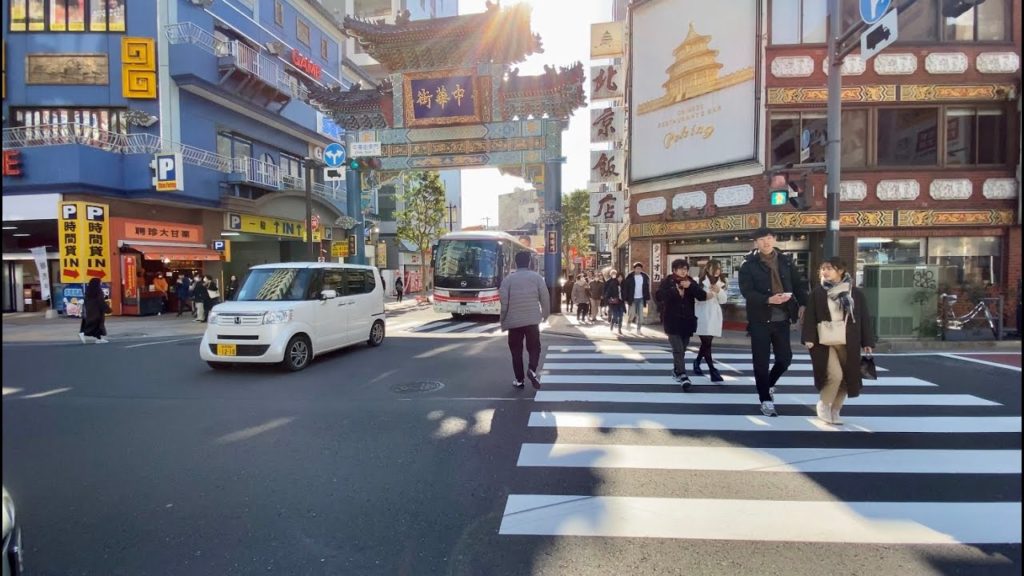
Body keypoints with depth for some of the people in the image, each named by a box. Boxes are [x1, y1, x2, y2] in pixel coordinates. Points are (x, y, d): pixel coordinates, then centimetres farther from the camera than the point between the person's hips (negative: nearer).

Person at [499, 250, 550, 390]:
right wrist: (545, 315, 13)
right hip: (532, 320, 0)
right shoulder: (537, 277, 1)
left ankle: (519, 380, 12)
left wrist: (503, 322, 6)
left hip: (514, 321, 0)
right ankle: (532, 370, -11)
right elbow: (545, 298, -2)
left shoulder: (508, 279, 0)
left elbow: (503, 302, -5)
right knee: (534, 347, 13)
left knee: (516, 351, 11)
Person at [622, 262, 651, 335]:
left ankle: (638, 329, 13)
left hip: (641, 299, 3)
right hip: (632, 299, -3)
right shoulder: (630, 277, -7)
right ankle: (628, 323, 26)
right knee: (632, 314, -4)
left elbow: (647, 288, 8)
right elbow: (625, 288, -6)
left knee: (640, 315, 4)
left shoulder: (645, 277, 3)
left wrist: (647, 298, 4)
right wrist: (626, 299, -9)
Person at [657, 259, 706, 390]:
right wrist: (675, 291, -23)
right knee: (678, 349, -12)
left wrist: (691, 286, -19)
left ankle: (676, 371, 32)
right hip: (672, 321, -4)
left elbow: (703, 296, -5)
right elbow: (659, 296, -15)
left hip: (687, 321, 4)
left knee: (682, 349, 14)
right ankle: (682, 376, -19)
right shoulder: (667, 282, -1)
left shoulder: (691, 282, 8)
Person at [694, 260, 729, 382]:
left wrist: (719, 291, -11)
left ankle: (697, 363, 32)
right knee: (706, 342, -9)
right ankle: (712, 370, -8)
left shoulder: (722, 282, 11)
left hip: (714, 315, 5)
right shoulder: (701, 281, -4)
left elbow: (723, 300, 6)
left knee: (706, 342, 12)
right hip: (703, 314, -5)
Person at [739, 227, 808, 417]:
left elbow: (798, 284, 10)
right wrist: (769, 300, -28)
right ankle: (766, 400, 16)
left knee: (785, 357, 9)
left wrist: (802, 304, -7)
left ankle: (768, 385, 37)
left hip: (782, 318, 4)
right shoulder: (749, 265, -5)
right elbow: (747, 291, -14)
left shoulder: (786, 261, 8)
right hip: (760, 319, -4)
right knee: (761, 361, 3)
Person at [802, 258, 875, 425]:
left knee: (845, 379, 7)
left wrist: (867, 342, 2)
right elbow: (810, 317, -1)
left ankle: (834, 411, 24)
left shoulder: (856, 293, 3)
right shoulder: (817, 293, 0)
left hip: (848, 343, 3)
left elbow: (864, 319, 6)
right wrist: (809, 338, -10)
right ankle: (823, 405, 8)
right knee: (835, 375, -15)